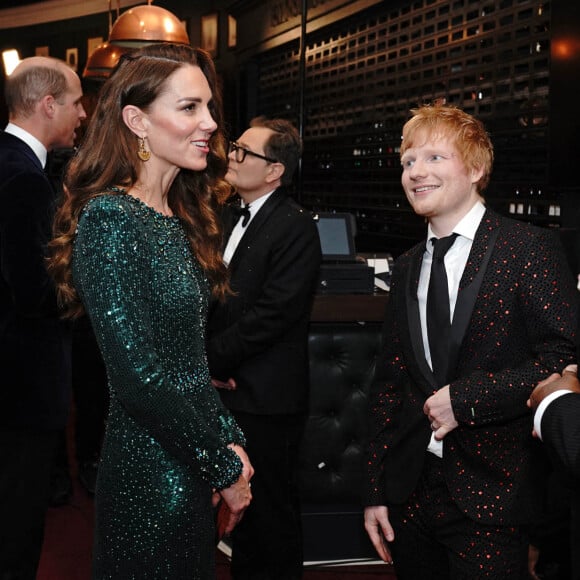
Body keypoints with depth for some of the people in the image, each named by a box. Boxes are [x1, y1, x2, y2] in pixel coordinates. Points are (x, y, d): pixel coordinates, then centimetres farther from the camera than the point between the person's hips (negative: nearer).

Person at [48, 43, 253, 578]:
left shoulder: (180, 219, 7)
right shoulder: (109, 218, -19)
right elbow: (138, 377, -22)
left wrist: (228, 439, 2)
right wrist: (225, 467, -14)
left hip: (190, 466, 8)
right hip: (151, 472, -8)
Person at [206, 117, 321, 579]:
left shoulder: (295, 228, -14)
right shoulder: (229, 217, 12)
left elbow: (271, 314, -21)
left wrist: (211, 358, -14)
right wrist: (208, 359, -4)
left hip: (265, 399, -8)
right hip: (227, 388, 8)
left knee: (270, 511, 7)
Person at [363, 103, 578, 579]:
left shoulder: (531, 249, -6)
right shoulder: (407, 268, 12)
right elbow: (388, 384, 13)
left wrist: (466, 398, -17)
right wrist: (376, 490, 10)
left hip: (490, 501, -5)